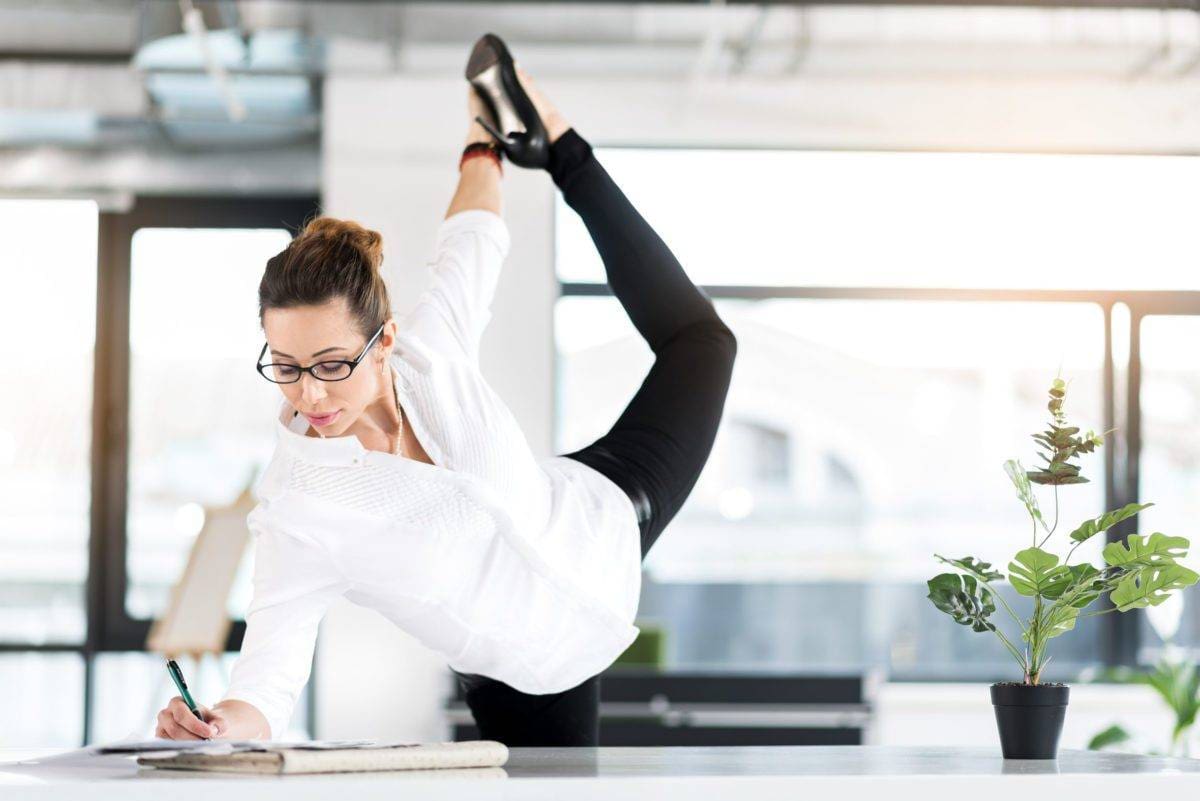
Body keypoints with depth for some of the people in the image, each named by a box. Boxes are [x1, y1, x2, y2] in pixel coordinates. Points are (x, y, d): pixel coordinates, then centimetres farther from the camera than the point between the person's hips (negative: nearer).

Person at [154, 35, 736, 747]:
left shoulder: (428, 350, -27)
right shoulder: (294, 509, -36)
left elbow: (472, 242, -5)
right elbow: (271, 670, -37)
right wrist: (221, 721, -60)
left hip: (603, 520, 4)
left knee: (700, 341, 25)